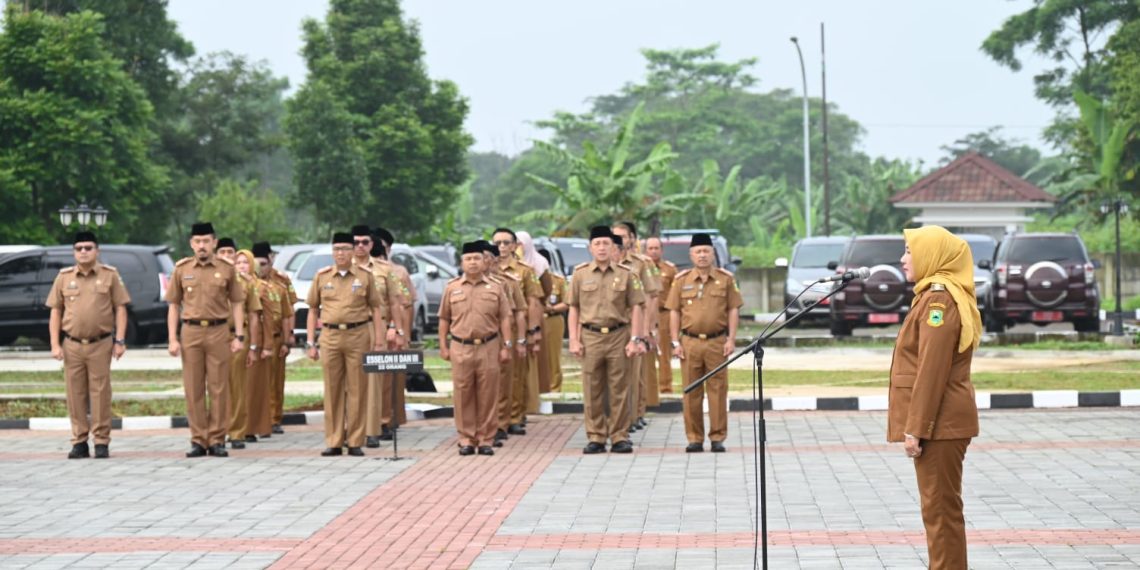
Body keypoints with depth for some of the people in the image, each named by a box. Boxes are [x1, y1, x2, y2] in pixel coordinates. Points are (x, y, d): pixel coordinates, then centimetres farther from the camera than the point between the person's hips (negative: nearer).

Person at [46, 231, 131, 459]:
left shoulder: (110, 275, 4)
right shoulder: (64, 277, 9)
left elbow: (120, 309, 3)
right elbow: (55, 312, 10)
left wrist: (120, 341, -5)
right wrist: (55, 344, 1)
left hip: (101, 344, -2)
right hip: (72, 346, 2)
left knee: (100, 394, -1)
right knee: (76, 395, 3)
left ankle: (102, 442, 4)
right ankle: (79, 442, 10)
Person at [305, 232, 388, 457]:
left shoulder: (365, 276, 4)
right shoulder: (321, 277, 8)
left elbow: (376, 309, 5)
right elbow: (313, 310, 11)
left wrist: (379, 341, -1)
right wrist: (310, 343, 6)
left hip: (358, 337, -1)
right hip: (330, 337, 1)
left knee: (356, 391, 1)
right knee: (332, 391, 3)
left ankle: (355, 442, 8)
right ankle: (334, 441, 10)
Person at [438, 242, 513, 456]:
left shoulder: (495, 288, 7)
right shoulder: (452, 288, 8)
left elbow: (504, 318, 6)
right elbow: (444, 319, 12)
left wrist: (506, 346, 1)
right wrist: (443, 345, 7)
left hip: (488, 348, 0)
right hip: (461, 348, 0)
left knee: (488, 395, 0)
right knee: (463, 395, 0)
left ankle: (486, 440, 8)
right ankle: (466, 439, 8)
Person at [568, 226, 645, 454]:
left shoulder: (626, 274, 3)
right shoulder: (580, 274, 6)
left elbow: (636, 307, 3)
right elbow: (573, 308, 8)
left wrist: (635, 339, -4)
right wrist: (574, 340, 1)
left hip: (618, 336, -1)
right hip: (590, 337, 1)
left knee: (619, 390, 1)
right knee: (592, 391, 3)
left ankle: (620, 437, 8)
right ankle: (595, 438, 10)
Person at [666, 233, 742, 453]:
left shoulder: (726, 279, 4)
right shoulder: (681, 280, 6)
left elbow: (733, 310, 4)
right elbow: (674, 312, 7)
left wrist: (731, 339, -4)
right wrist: (675, 342, 0)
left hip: (717, 342, -1)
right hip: (689, 342, 1)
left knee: (718, 392, 1)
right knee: (691, 393, 3)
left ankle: (718, 437, 8)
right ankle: (694, 438, 10)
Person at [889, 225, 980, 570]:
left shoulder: (938, 298, -15)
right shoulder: (939, 295, 16)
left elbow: (931, 371, -20)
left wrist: (916, 428, -19)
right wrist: (916, 424, 19)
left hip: (939, 423, -10)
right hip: (944, 422, 10)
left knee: (940, 508, -6)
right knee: (939, 507, 15)